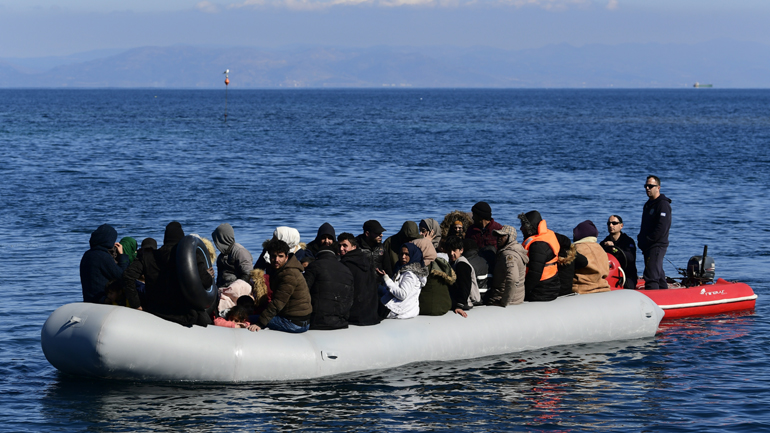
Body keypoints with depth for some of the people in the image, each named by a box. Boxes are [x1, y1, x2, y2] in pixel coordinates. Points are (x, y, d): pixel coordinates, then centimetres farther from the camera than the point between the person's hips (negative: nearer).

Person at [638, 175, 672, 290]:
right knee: (658, 275, 13)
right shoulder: (648, 204, 20)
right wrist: (641, 240, 9)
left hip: (657, 246, -10)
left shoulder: (663, 204, -11)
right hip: (648, 247, 10)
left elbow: (661, 228, -19)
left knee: (651, 276, -15)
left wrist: (646, 241, -17)